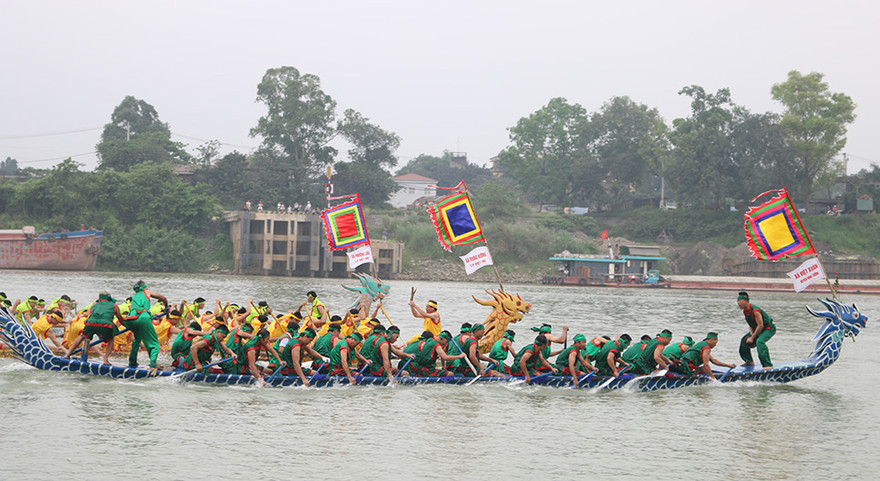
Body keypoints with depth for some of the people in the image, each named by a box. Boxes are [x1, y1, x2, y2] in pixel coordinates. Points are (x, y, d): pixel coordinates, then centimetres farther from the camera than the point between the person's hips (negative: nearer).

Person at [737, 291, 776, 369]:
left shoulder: (755, 311, -31)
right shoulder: (745, 311, -2)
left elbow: (761, 325, -30)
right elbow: (750, 324, 8)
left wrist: (752, 338, -25)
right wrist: (751, 334, -10)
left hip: (769, 328, -10)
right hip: (758, 329, 10)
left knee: (759, 341, -33)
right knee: (744, 340, 13)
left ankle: (768, 365, -30)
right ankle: (749, 361, 29)